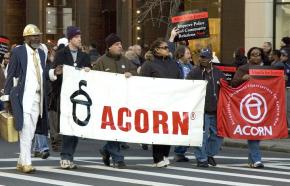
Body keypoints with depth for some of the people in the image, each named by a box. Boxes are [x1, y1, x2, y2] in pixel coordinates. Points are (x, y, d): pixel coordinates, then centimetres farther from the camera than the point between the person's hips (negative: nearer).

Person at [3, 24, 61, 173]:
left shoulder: (41, 53, 14)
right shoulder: (18, 52, -4)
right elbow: (10, 76, -4)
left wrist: (53, 72, 0)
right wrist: (8, 98, -7)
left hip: (38, 98, 7)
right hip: (23, 97, -7)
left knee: (31, 131, 9)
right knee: (26, 129, -14)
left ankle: (21, 162, 17)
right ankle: (26, 163, -11)